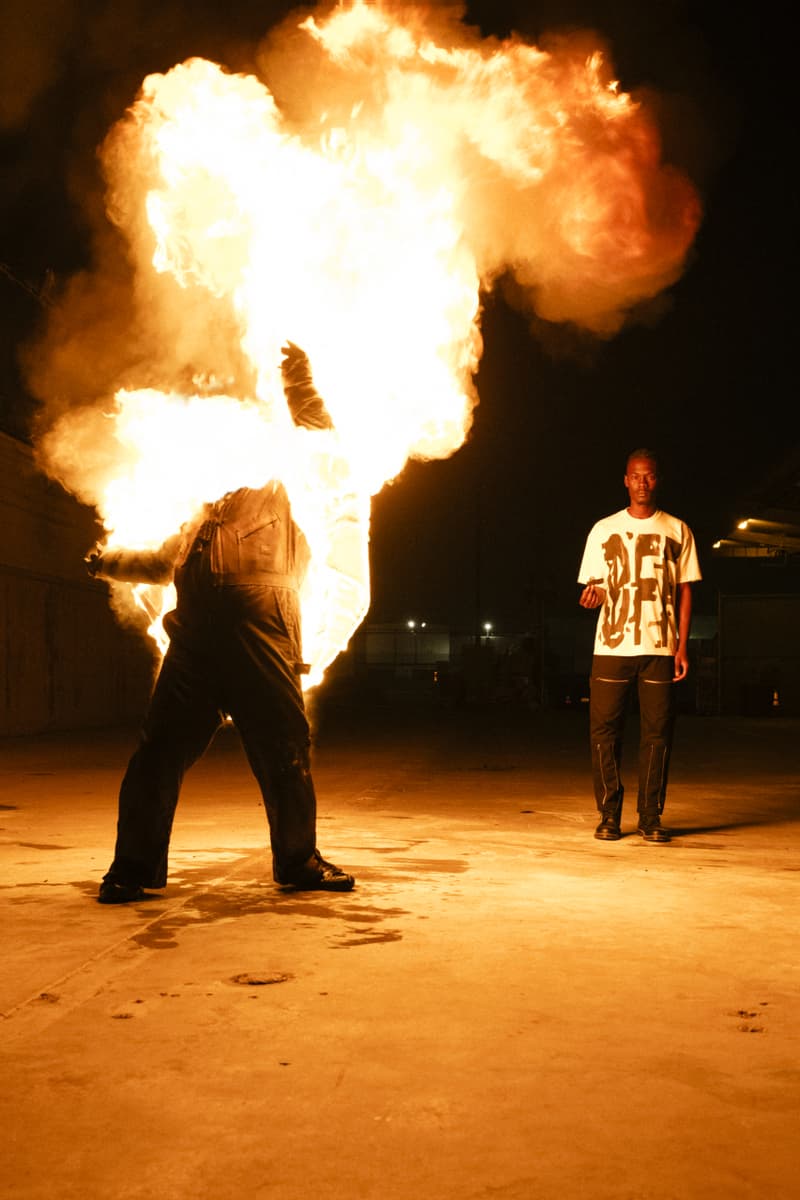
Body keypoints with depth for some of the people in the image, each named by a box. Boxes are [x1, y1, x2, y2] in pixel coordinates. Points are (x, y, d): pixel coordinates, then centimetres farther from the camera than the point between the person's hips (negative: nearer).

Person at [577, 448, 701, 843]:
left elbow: (685, 590, 8)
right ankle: (609, 815, 5)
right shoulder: (603, 530, 10)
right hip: (612, 647, 0)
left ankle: (651, 817, 6)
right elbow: (593, 586, 11)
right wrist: (593, 595, -15)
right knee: (604, 730, -3)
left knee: (657, 732, -1)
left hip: (660, 648, 0)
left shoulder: (677, 531, 9)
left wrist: (682, 646, 0)